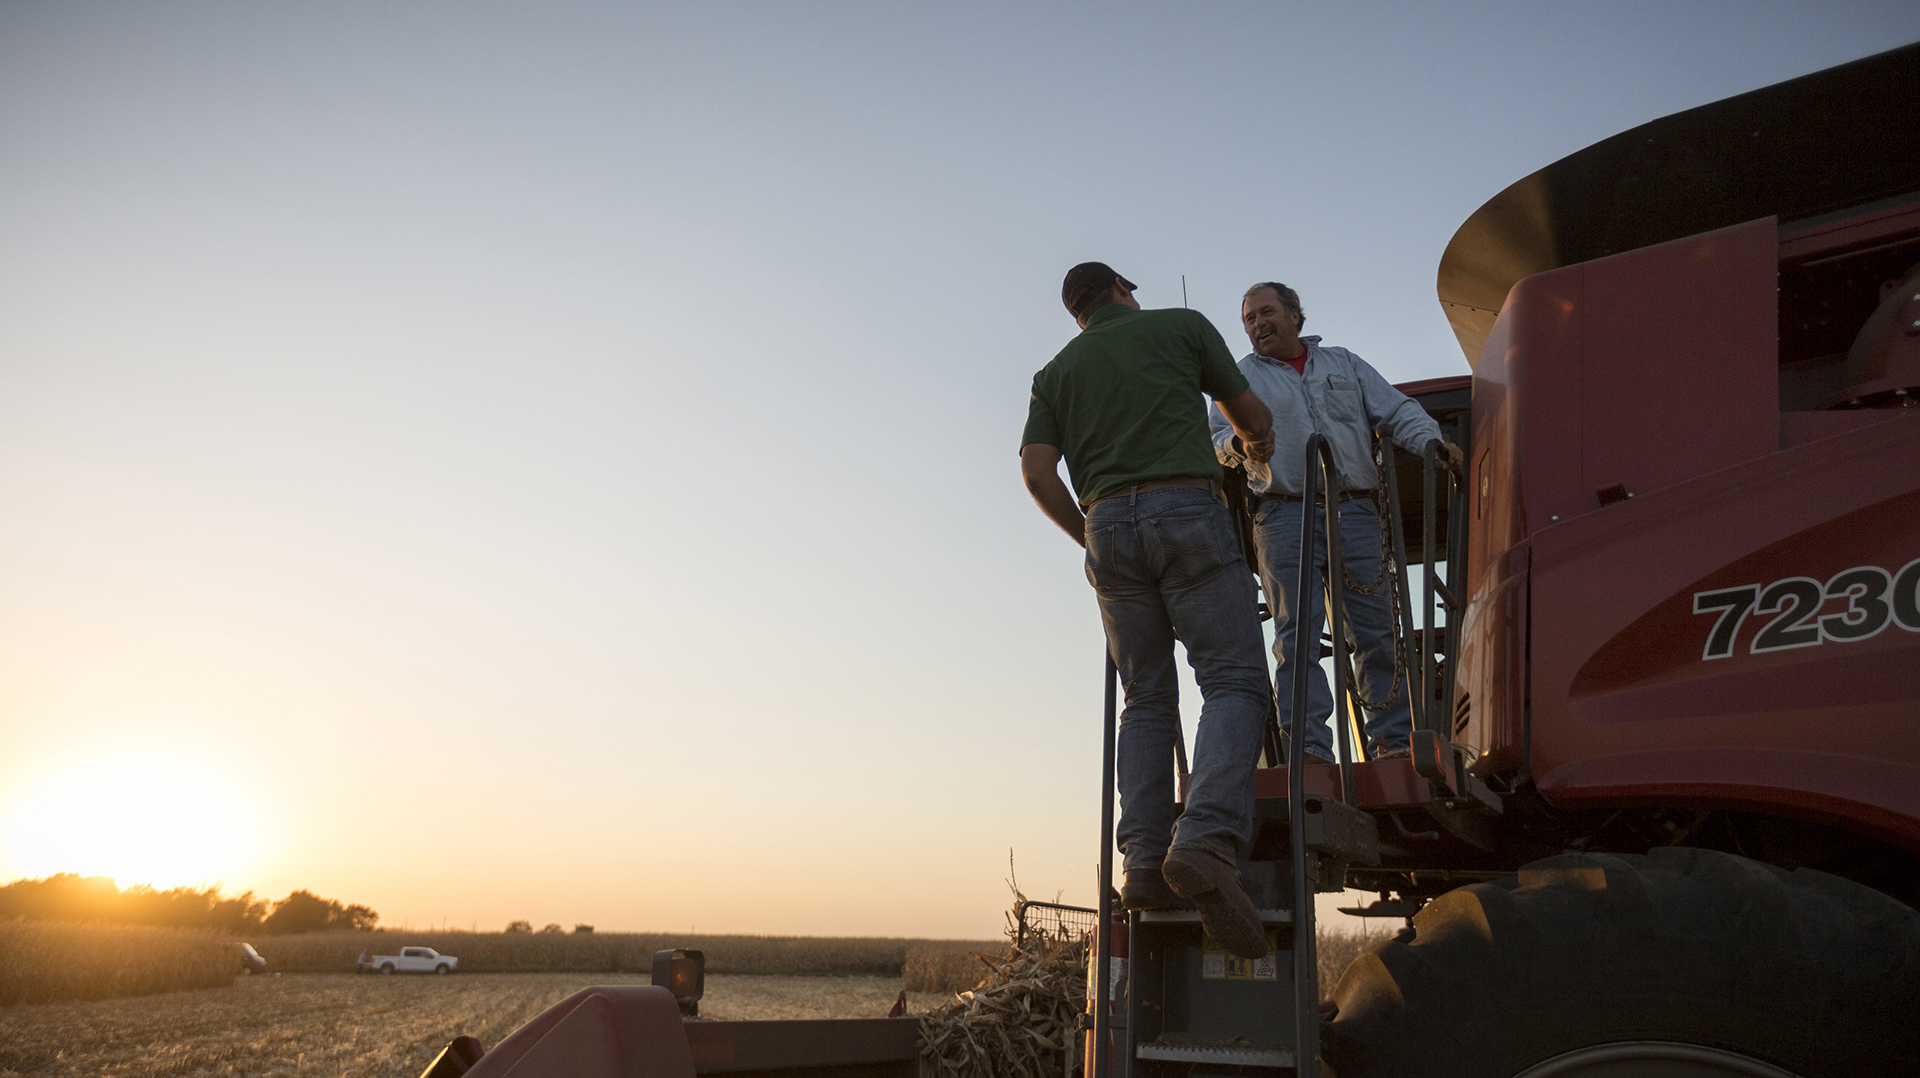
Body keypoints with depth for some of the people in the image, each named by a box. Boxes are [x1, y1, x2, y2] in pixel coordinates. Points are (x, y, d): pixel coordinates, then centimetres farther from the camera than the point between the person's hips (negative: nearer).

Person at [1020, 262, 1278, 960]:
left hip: (1109, 524, 4)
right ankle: (1209, 842, -30)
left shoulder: (1056, 373, 21)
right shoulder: (1182, 325, 16)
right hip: (1187, 510, -3)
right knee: (1233, 681, -8)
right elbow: (1252, 417, 24)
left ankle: (1143, 860, -6)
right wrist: (1257, 446, 48)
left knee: (1146, 701, 9)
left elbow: (1036, 472, 7)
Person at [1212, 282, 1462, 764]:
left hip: (1355, 512, 2)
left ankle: (1393, 738, 6)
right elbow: (1217, 435, 5)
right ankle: (1309, 746, -11)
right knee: (1298, 633, -10)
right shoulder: (1241, 377, 17)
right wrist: (1239, 444, -19)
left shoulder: (1345, 364, 22)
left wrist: (1431, 440, -6)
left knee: (1376, 629, -1)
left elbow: (1396, 410, 14)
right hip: (1285, 517, -2)